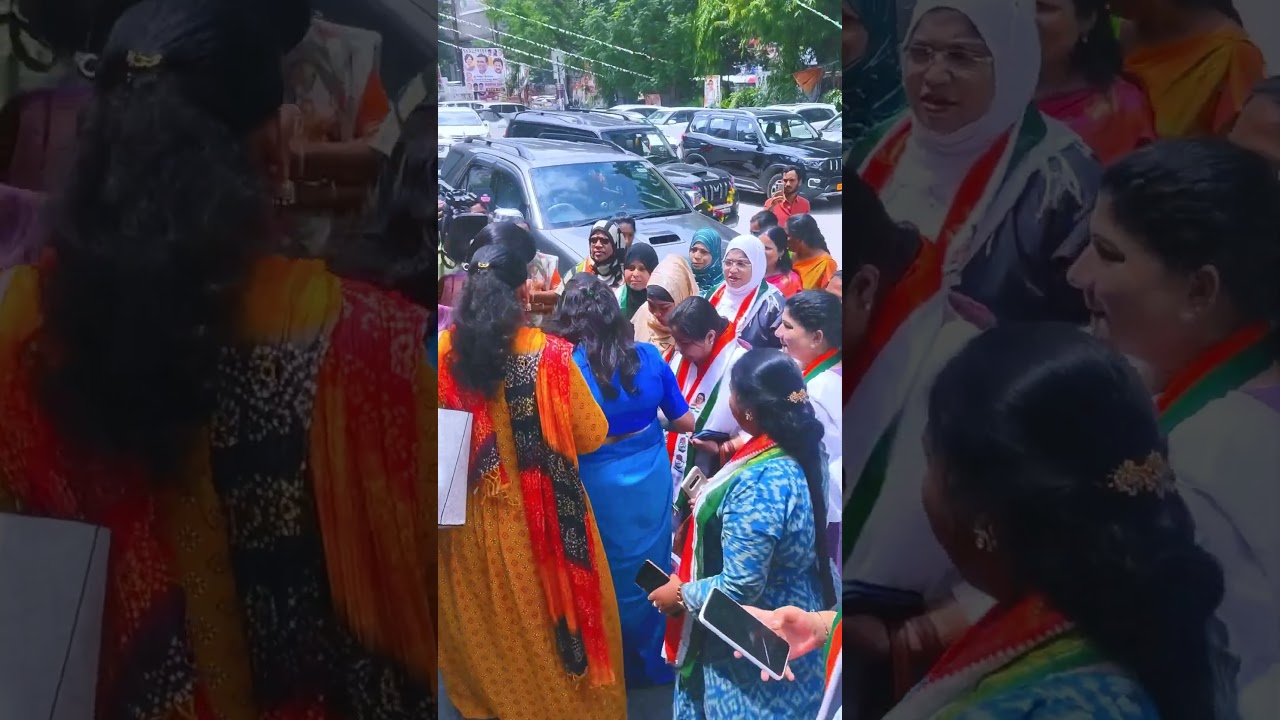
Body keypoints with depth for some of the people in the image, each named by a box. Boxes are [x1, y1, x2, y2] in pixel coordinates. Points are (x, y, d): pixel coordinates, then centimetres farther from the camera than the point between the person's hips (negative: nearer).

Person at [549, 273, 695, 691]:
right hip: (651, 473, 3)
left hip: (598, 481, -3)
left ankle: (617, 667, 33)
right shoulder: (649, 356, -7)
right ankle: (653, 663, 37)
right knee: (650, 567, 20)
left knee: (610, 572, 17)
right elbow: (685, 422, 2)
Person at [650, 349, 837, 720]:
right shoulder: (806, 448, -8)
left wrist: (681, 594, -13)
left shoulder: (757, 484, -34)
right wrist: (713, 499, 16)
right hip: (792, 617, 8)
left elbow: (739, 588, -29)